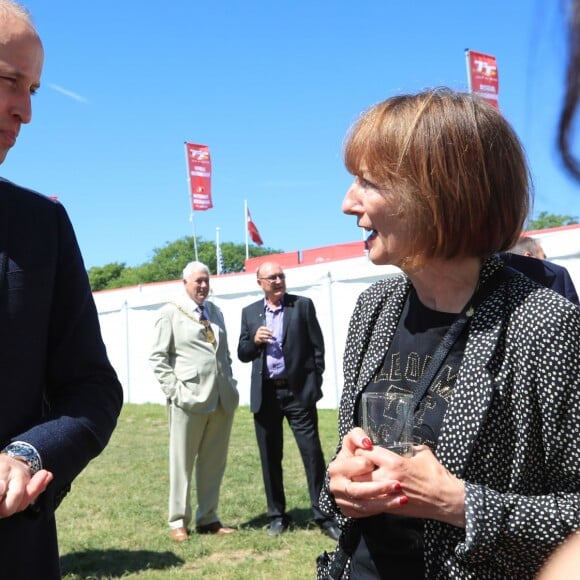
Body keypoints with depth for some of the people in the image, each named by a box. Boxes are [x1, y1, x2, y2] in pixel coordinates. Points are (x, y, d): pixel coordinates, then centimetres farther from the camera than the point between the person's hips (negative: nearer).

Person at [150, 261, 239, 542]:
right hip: (189, 400, -5)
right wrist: (174, 390, -11)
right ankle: (178, 522, 14)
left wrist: (231, 385, 11)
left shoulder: (215, 311, 18)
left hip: (222, 400, 5)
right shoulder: (170, 313, 0)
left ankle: (208, 519, 19)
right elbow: (158, 357, -4)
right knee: (182, 463, 4)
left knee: (214, 463, 9)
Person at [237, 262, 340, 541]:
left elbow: (317, 346, 1)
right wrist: (254, 341, -10)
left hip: (298, 391, -3)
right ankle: (277, 515, 21)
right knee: (270, 457, 9)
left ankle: (324, 515, 3)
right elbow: (242, 354, 10)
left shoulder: (303, 305, 1)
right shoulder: (249, 312, 10)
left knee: (313, 454, -3)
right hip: (265, 394, 3)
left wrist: (315, 382, -5)